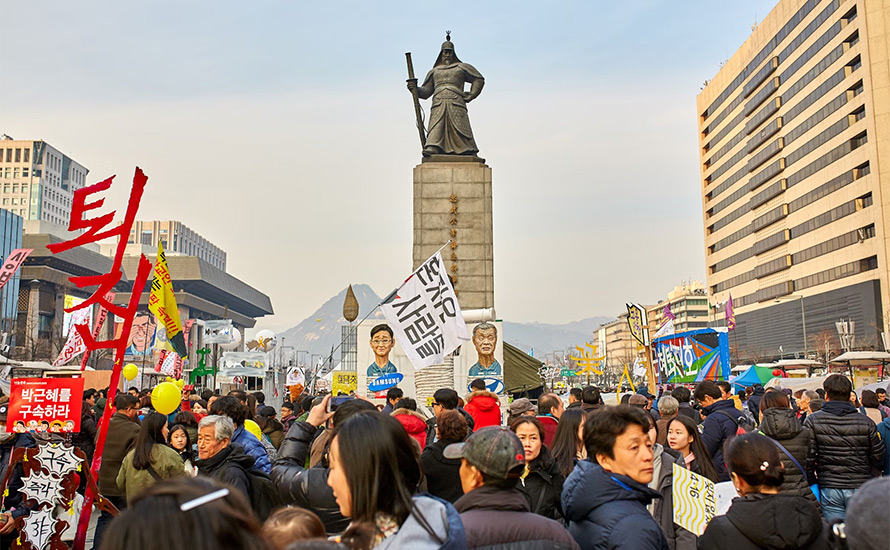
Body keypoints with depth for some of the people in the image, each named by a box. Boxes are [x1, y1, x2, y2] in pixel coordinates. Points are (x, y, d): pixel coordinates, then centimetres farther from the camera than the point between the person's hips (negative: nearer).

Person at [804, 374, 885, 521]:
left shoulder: (813, 421, -5)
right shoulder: (866, 422, -2)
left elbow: (808, 456, -7)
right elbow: (878, 459, 3)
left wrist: (809, 481, 6)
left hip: (829, 489, 0)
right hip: (859, 488, 1)